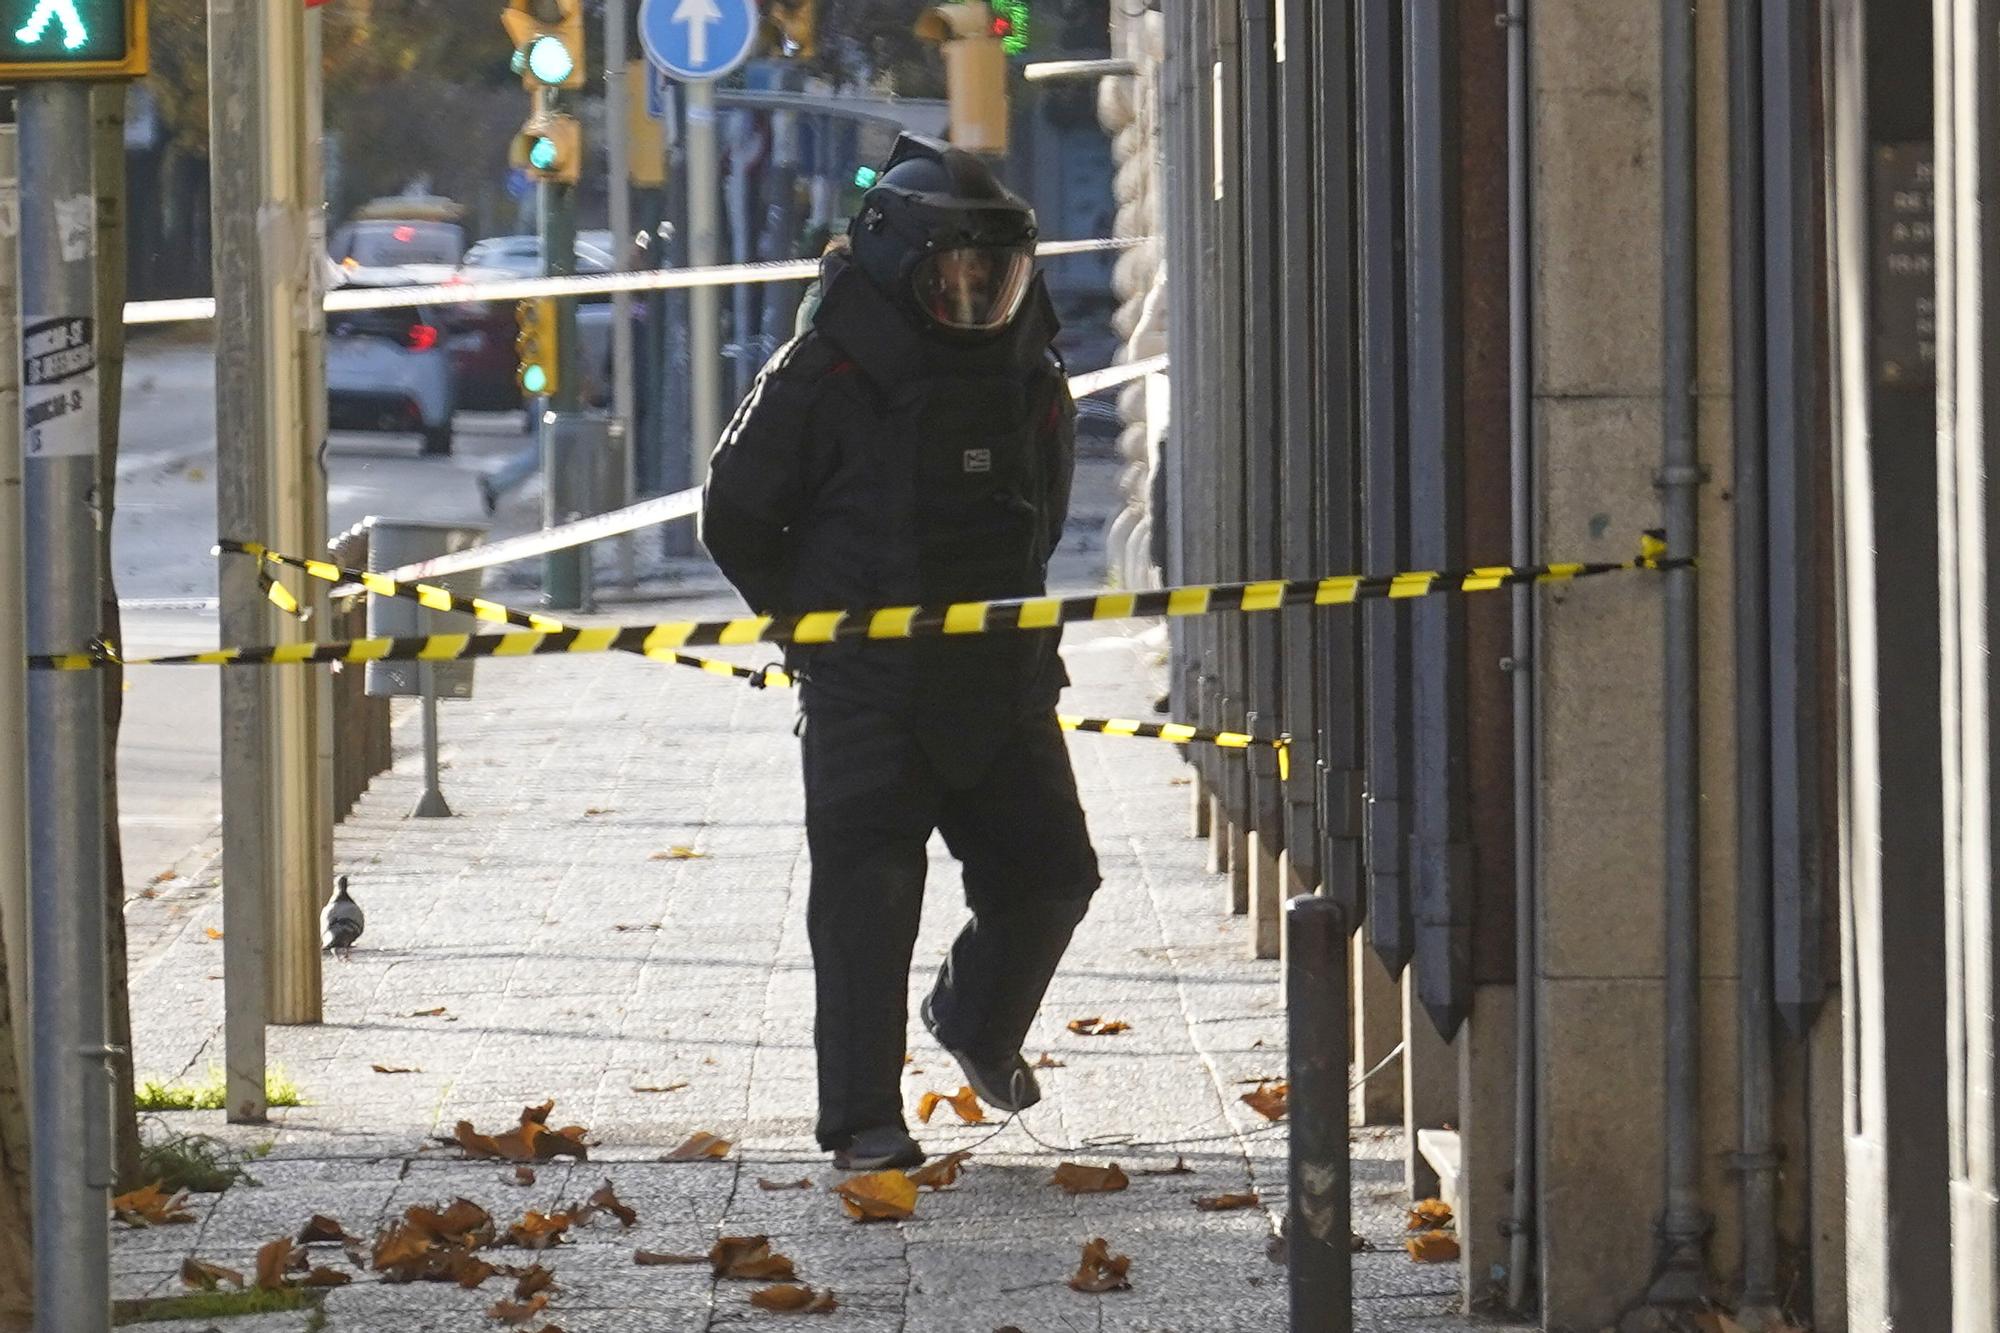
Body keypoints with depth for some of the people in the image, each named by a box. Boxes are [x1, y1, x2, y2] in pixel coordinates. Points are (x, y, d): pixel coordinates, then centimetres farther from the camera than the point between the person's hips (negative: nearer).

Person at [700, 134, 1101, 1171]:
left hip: (1003, 685, 5)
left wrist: (999, 612, 14)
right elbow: (736, 516, -1)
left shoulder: (1031, 384, 7)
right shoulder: (824, 377, -9)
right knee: (866, 891, -9)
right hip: (867, 692, -5)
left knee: (1048, 873, 7)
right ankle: (862, 1118, -5)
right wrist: (817, 621, 1)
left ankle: (975, 1022, 38)